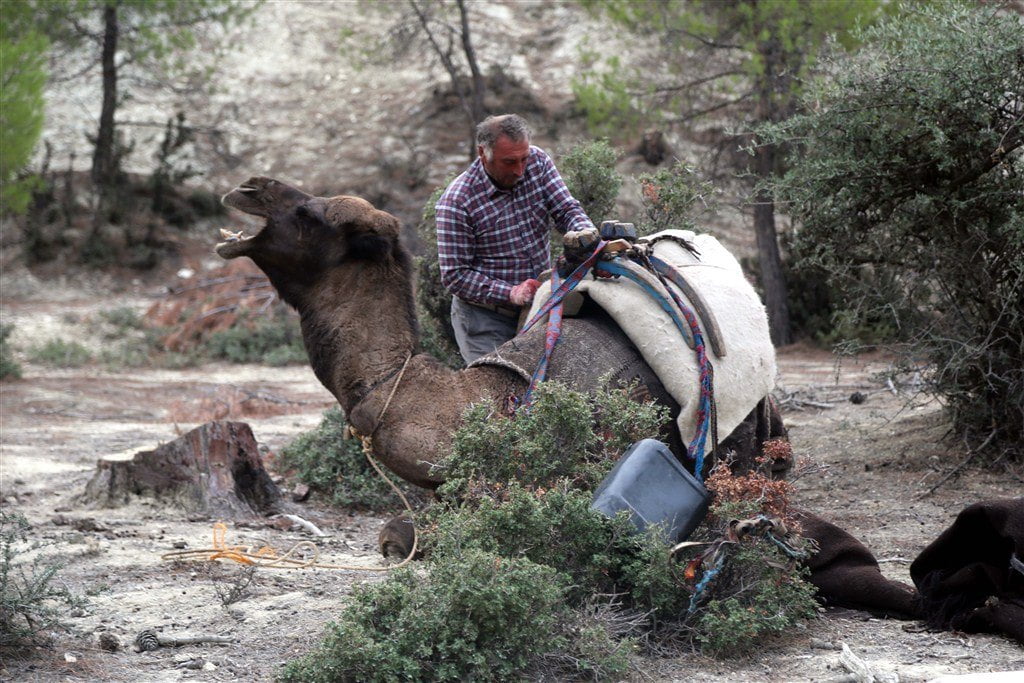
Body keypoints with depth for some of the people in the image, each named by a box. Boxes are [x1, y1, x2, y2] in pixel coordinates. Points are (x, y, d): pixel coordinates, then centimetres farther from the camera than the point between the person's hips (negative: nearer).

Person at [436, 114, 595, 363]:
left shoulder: (537, 161, -2)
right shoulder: (456, 202, -18)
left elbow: (567, 209, -3)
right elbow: (454, 276, -16)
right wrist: (511, 294, -26)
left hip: (540, 307, 5)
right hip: (486, 317, -4)